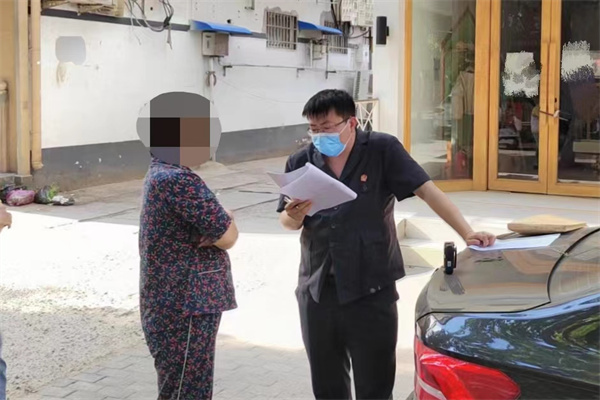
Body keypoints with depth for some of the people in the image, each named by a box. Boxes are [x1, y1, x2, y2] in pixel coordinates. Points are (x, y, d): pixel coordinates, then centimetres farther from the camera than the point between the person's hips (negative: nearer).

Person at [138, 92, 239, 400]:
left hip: (177, 306, 10)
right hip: (184, 311, -10)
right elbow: (228, 235, -16)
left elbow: (214, 224, 13)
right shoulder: (178, 180, -21)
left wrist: (218, 226, -6)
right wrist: (224, 224, 3)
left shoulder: (162, 174, 11)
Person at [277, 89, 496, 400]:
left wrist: (467, 233, -21)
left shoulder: (383, 151, -7)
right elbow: (286, 223, 9)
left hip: (371, 292, -3)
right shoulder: (300, 163, 3)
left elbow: (426, 190, -11)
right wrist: (295, 216, -15)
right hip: (316, 291, 4)